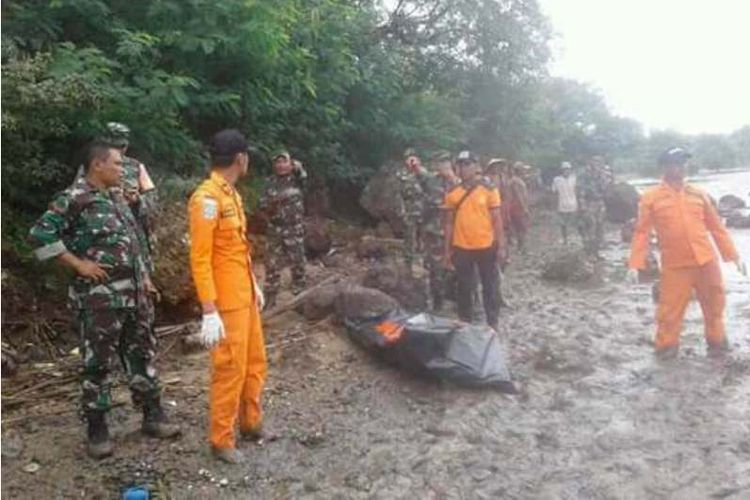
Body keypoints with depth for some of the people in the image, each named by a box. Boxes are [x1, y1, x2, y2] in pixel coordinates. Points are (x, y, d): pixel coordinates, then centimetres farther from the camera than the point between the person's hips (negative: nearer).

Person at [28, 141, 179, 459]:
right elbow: (40, 234, -18)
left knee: (142, 354, 13)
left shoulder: (117, 197, 14)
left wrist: (144, 276, 16)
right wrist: (79, 264, -16)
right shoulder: (74, 199, -11)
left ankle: (153, 416, 25)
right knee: (98, 363, 2)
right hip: (99, 297, -8)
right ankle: (97, 430, 16)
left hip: (132, 295, 8)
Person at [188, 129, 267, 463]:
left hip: (245, 295, 9)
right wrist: (209, 312, -24)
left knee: (255, 361, 18)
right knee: (230, 369, 0)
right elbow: (200, 259, -21)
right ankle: (221, 441, 16)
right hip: (226, 301, -9)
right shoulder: (207, 199, -19)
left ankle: (251, 423, 34)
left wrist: (254, 284, 22)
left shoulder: (231, 193, 11)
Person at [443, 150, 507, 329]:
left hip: (486, 247, -2)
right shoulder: (452, 193, 3)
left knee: (490, 287, 9)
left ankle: (492, 324, 20)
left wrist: (501, 247, -6)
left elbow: (497, 219, -2)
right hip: (461, 248, 2)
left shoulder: (489, 189, -3)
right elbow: (449, 222, 6)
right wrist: (447, 249, 4)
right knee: (464, 288, 11)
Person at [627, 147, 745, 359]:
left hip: (707, 261, 4)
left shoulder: (699, 194, 7)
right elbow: (642, 232, -5)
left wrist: (733, 255, 10)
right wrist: (635, 264, -11)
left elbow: (716, 227, 11)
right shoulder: (651, 198, -3)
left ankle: (717, 340, 36)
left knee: (714, 305, 15)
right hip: (675, 265, -3)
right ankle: (666, 346, 21)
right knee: (670, 309, 1)